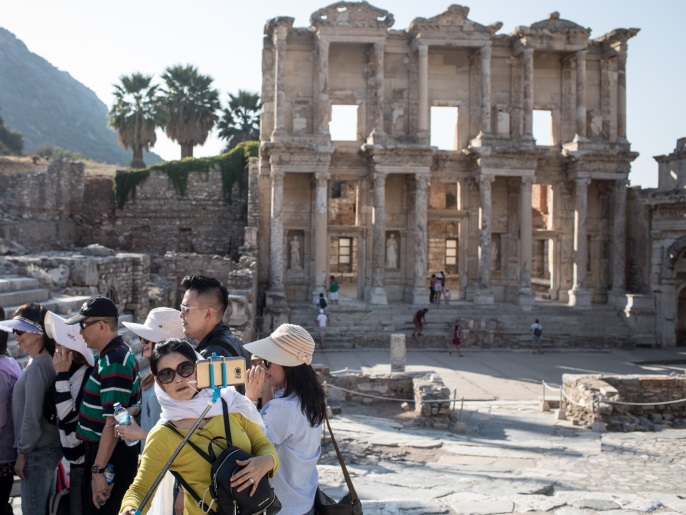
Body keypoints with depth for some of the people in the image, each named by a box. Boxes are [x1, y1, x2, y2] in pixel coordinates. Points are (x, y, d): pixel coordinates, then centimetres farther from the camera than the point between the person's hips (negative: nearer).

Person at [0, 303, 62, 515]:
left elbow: (32, 416, -19)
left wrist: (22, 453, -12)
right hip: (48, 448, 9)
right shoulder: (44, 362, 10)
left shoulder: (36, 367, -19)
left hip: (38, 452, -9)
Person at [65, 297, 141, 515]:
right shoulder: (115, 354, 12)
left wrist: (98, 470, -25)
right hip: (102, 451, 10)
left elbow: (113, 422, -25)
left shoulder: (114, 362, -20)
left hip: (109, 457, -10)